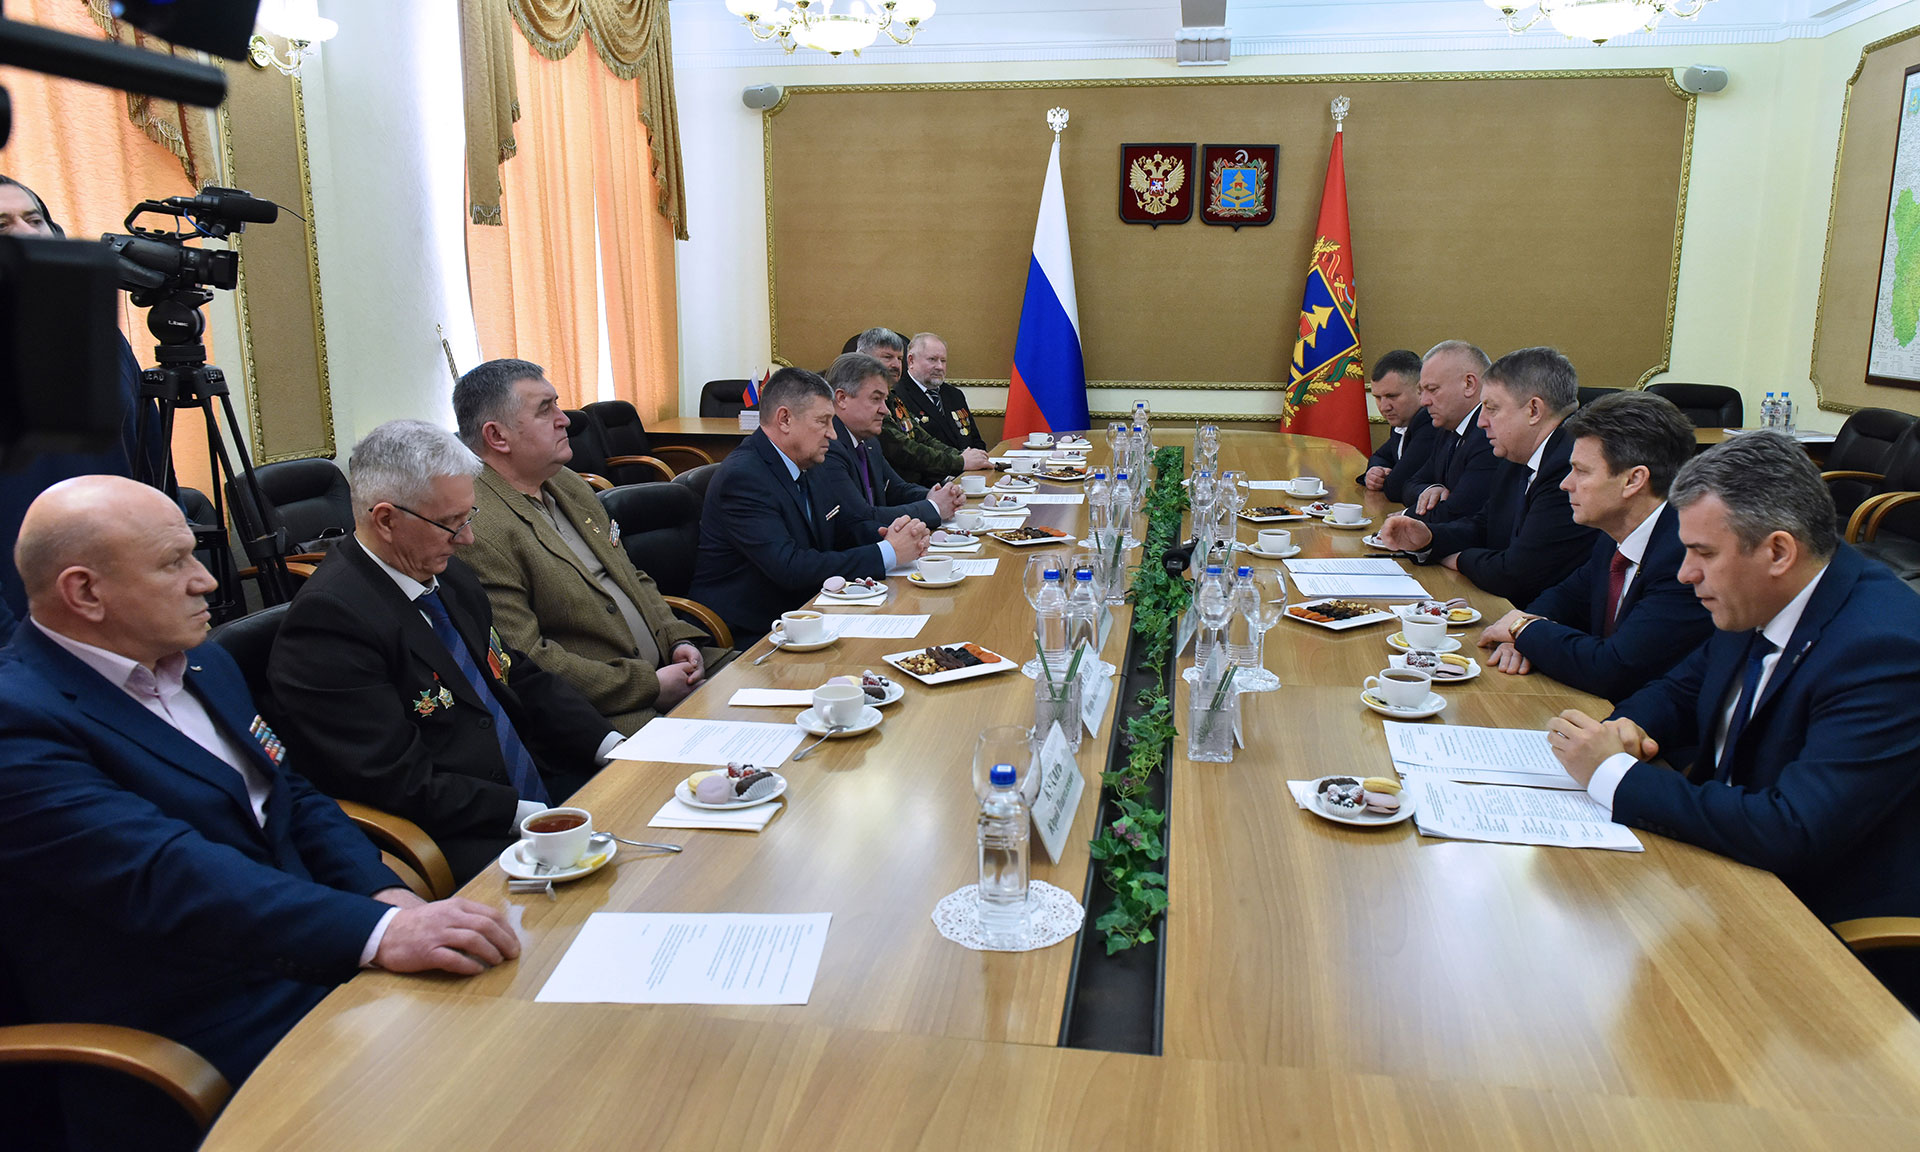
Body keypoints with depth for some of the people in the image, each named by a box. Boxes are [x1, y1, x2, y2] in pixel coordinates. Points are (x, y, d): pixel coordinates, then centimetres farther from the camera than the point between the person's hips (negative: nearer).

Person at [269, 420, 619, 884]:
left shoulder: (447, 574, 11)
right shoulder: (329, 615, -16)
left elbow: (522, 678, 17)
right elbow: (401, 784, -20)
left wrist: (612, 746, 3)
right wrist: (528, 814, -19)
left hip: (541, 793, 9)